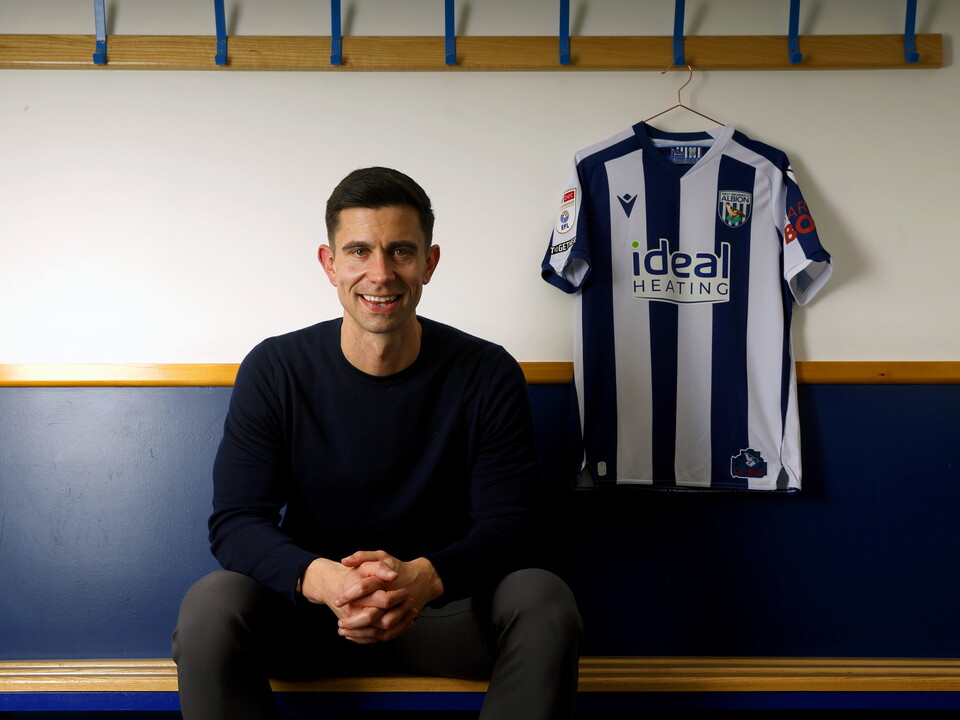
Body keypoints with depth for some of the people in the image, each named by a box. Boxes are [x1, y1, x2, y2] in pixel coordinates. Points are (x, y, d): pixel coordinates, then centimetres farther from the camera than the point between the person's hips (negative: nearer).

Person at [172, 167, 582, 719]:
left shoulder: (488, 376, -7)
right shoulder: (274, 370, -6)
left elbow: (510, 524, -10)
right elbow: (237, 522, -11)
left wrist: (423, 578, -33)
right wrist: (322, 579, -34)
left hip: (445, 607, 0)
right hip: (307, 609, 0)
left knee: (545, 601, -28)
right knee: (211, 605, -29)